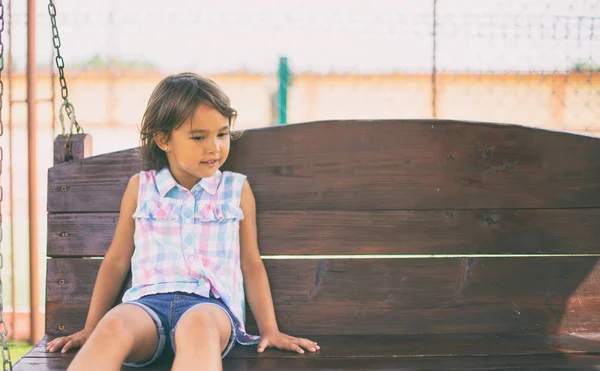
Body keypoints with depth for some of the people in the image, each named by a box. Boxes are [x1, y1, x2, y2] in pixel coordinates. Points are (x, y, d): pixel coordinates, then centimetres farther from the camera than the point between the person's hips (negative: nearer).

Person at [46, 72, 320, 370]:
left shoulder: (237, 189, 17)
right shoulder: (140, 187, 18)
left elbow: (251, 265, 20)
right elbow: (116, 261, 21)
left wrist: (270, 330, 12)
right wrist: (90, 329, 17)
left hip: (210, 304, -1)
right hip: (147, 302, 1)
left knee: (198, 323, -41)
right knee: (113, 326, -38)